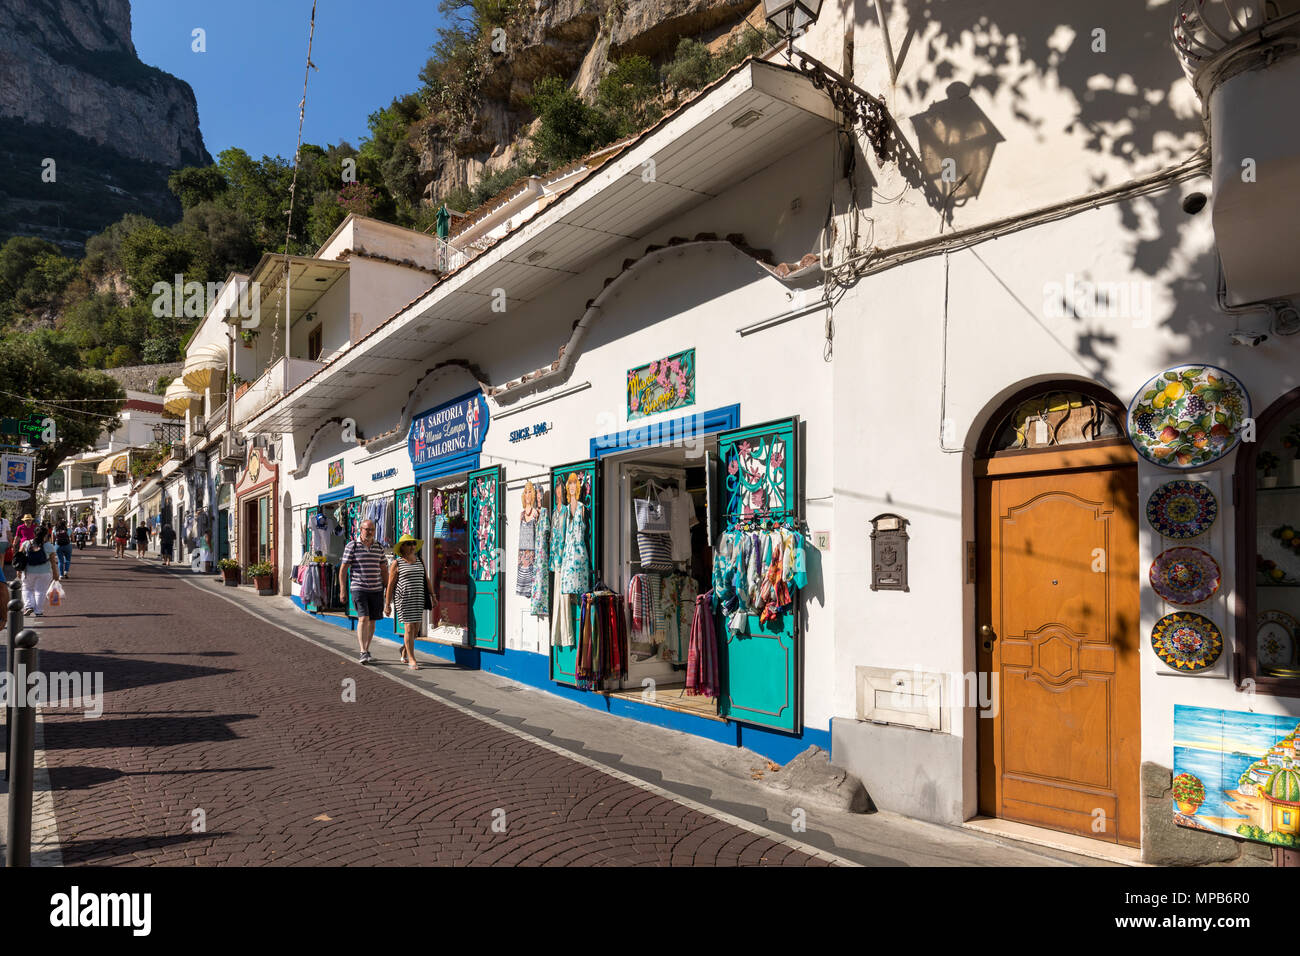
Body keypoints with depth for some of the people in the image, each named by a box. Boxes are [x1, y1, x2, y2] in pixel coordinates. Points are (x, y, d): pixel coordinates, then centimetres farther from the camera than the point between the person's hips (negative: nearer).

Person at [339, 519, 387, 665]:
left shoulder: (379, 547, 8)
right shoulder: (352, 546, -3)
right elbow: (343, 569, -3)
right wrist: (342, 590, -7)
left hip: (376, 589, 4)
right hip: (359, 589, -4)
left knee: (372, 620, 8)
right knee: (363, 618, -16)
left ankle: (366, 650, 22)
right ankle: (363, 653, -18)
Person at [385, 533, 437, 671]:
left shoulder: (420, 562, 11)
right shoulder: (396, 563, -2)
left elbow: (427, 581, 12)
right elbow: (390, 585, -2)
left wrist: (432, 597, 6)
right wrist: (387, 604, -5)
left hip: (419, 598, 5)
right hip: (404, 599, -4)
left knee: (415, 628, 8)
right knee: (409, 627, -7)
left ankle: (404, 651, 32)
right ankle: (411, 660, -1)